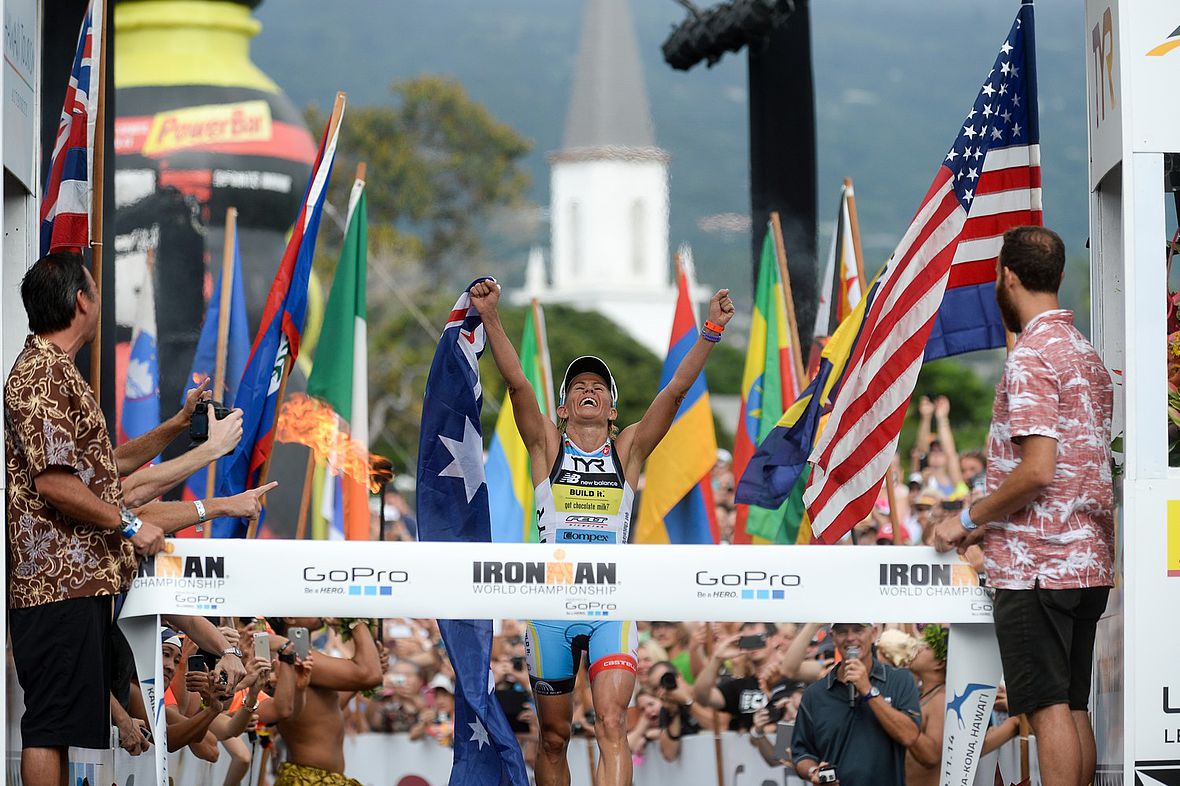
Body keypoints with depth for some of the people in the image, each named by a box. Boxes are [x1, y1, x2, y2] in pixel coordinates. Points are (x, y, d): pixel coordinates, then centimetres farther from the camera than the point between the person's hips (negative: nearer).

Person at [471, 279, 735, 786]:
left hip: (611, 610, -1)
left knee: (611, 726, -17)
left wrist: (711, 332, -14)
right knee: (554, 738, 7)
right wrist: (490, 318, -18)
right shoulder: (548, 447, 7)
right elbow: (516, 383, -5)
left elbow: (676, 390, -2)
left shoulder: (628, 450, 9)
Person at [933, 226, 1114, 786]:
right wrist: (987, 527, 21)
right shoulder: (1088, 355, 16)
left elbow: (1037, 470, -20)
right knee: (1073, 708, 10)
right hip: (1090, 561, 9)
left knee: (1049, 708, -9)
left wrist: (969, 519, -6)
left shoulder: (1031, 357, -12)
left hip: (1035, 566, -9)